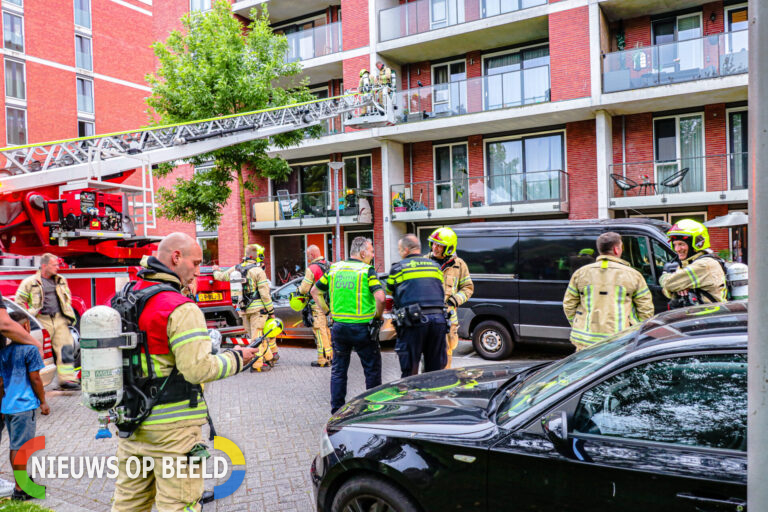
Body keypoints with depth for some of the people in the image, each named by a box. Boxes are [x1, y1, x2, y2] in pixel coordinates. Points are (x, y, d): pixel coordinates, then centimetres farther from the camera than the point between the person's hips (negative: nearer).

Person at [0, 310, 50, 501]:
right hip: (24, 406, -7)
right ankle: (19, 490, 6)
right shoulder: (30, 349, -12)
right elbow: (35, 379, -11)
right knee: (20, 447, -1)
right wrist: (43, 402, -2)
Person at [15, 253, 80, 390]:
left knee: (66, 349, -7)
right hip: (41, 321, -3)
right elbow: (19, 301, 5)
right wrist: (30, 314, -1)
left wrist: (67, 313, 16)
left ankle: (67, 378, -7)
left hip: (60, 320, 4)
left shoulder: (61, 281, 15)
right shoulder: (30, 282, 0)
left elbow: (67, 297, 28)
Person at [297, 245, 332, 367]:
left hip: (318, 304, -7)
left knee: (320, 331, -3)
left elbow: (304, 288, -13)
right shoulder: (329, 265, 9)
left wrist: (299, 289, 9)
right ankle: (331, 356, 22)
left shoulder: (312, 268, -13)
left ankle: (323, 360, -1)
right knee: (328, 331, 15)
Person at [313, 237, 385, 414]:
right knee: (372, 369, 10)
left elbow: (315, 291, 16)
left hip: (339, 326, 4)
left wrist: (327, 310, 16)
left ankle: (336, 409, 19)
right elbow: (380, 297, -19)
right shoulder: (367, 270, -7)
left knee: (338, 370, 15)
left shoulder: (334, 268, 8)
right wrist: (378, 316, -3)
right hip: (362, 328, -4)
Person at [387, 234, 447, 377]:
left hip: (414, 321, -4)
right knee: (435, 369, 13)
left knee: (410, 371, 3)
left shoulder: (398, 268, 6)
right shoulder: (435, 266, 18)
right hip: (438, 319, 4)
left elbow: (388, 291, 19)